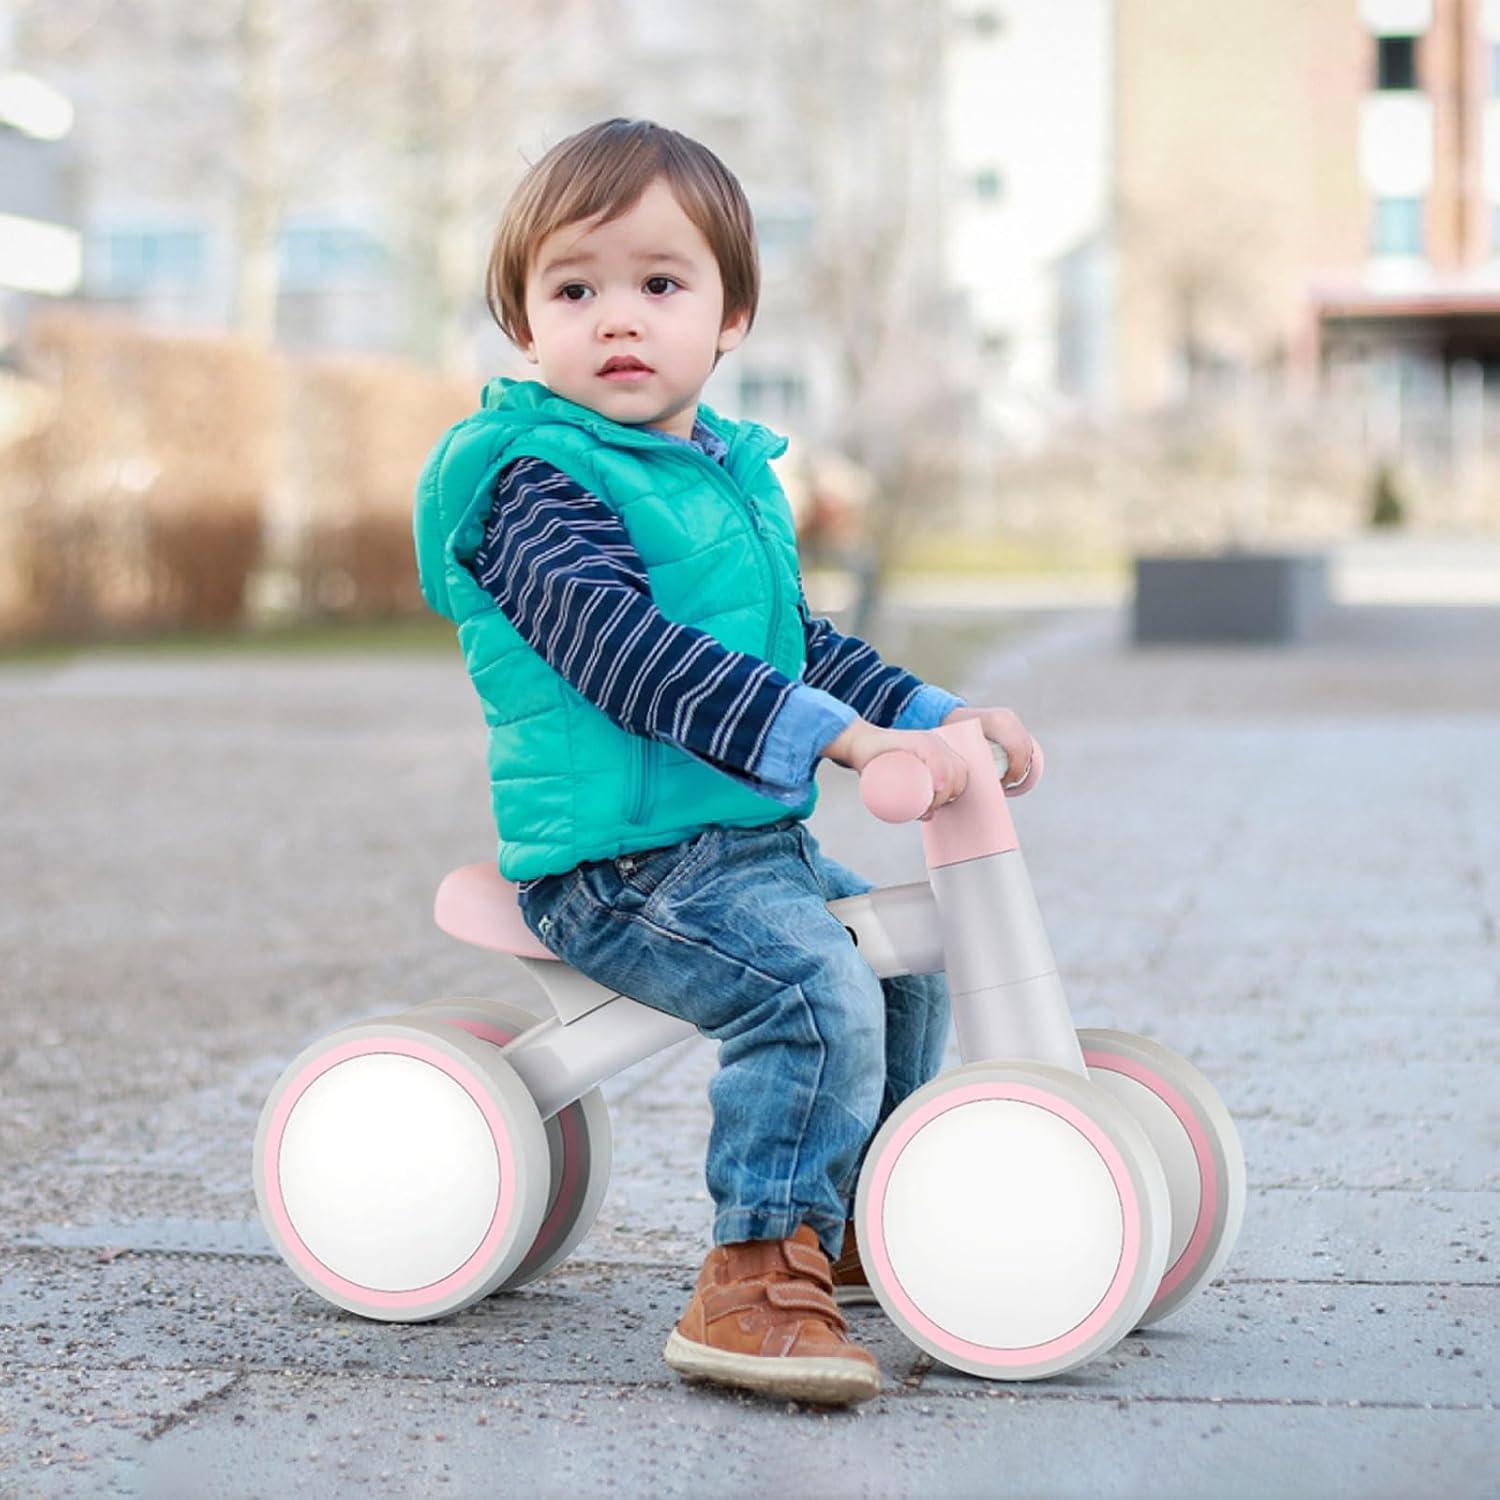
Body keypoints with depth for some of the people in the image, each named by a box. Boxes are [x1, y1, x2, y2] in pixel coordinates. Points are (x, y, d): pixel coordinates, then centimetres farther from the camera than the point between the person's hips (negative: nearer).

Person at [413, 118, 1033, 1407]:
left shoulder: (731, 475, 16)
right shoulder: (538, 482, -14)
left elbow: (799, 643, 25)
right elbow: (622, 647, -28)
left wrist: (935, 714, 12)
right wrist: (836, 734, -34)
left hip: (755, 836, 10)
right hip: (621, 857, -9)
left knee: (911, 959, 21)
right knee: (817, 988, -28)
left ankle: (858, 1225, 35)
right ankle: (755, 1283, -24)